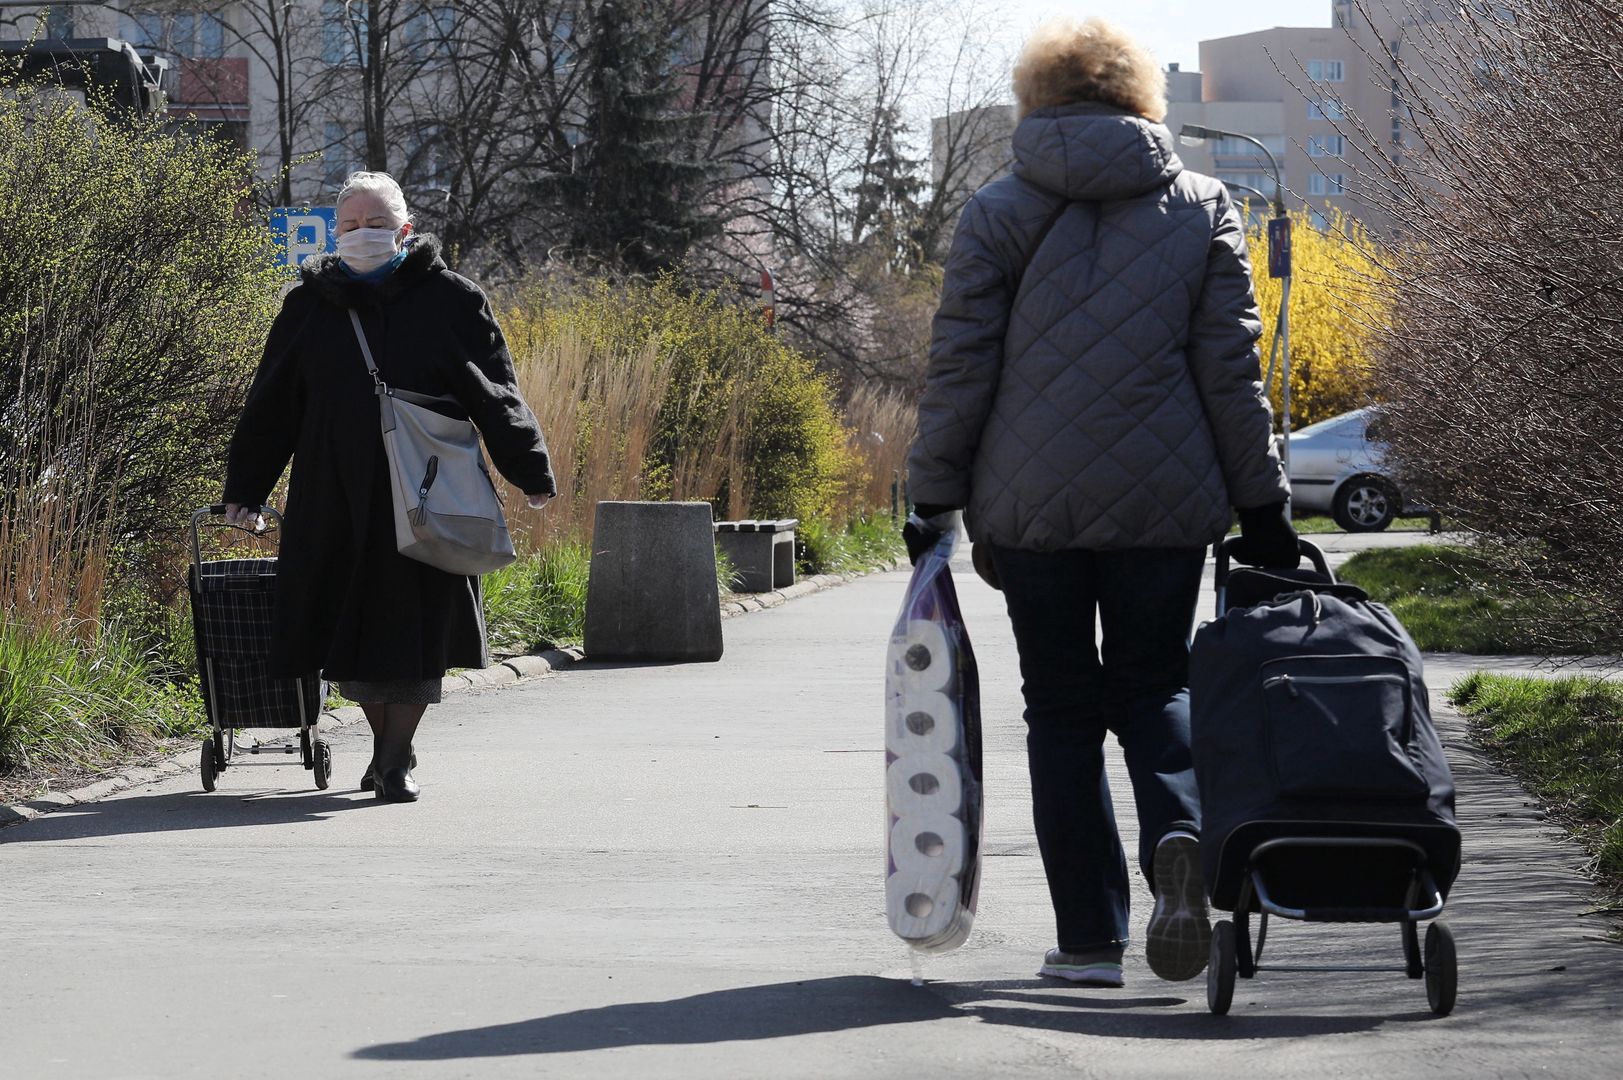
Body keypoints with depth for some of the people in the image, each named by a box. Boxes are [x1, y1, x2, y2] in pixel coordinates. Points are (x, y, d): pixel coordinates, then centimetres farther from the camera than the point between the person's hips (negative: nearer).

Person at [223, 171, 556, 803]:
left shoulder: (450, 300, 2)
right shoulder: (310, 306, 7)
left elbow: (495, 394, 3)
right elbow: (270, 405, 11)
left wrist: (530, 473, 0)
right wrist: (244, 490, 10)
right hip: (334, 501, 2)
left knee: (412, 629, -1)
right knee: (350, 628, 6)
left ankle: (398, 760, 9)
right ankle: (386, 744, 26)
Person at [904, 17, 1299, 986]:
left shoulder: (999, 213, 1)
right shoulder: (1203, 208, 5)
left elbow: (960, 368, -3)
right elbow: (1231, 368, 2)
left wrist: (935, 498, 3)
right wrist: (1261, 504, 7)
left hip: (1030, 505, -1)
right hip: (1165, 503, 1)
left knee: (1062, 707, 9)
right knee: (1153, 684, 15)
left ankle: (1090, 936, 5)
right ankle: (1181, 831, -16)